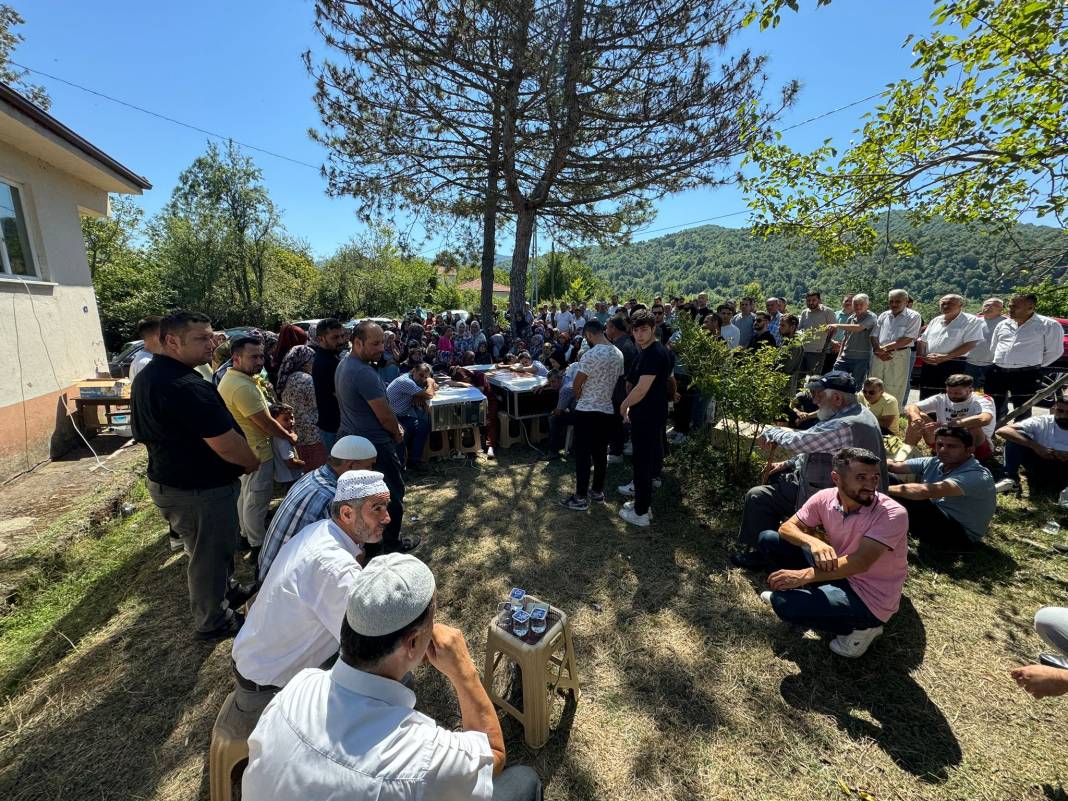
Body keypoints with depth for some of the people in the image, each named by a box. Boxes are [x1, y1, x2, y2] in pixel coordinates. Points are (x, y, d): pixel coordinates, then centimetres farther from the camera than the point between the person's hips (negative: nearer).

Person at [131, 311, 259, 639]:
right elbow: (227, 444, -30)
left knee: (204, 550, 27)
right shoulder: (187, 387, -30)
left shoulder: (146, 377, 5)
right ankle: (213, 621, 31)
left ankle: (224, 593, 49)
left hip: (165, 481, 10)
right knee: (210, 555, 11)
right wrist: (255, 462, -12)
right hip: (200, 490, -10)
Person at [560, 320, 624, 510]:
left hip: (587, 411, -7)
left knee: (583, 455, 1)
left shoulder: (591, 355, -18)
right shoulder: (618, 354, 5)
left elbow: (575, 386, -11)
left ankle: (581, 498, 8)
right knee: (601, 453, 15)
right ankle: (598, 492, 26)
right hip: (607, 410, 7)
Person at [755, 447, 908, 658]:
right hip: (836, 574, 6)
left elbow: (860, 562, -33)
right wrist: (813, 542, -31)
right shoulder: (825, 497, -9)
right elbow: (787, 528, -8)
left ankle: (860, 627, -1)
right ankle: (798, 592, 10)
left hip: (869, 597, -5)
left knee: (786, 605, -26)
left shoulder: (892, 514, -24)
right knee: (768, 539, -4)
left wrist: (804, 575, -39)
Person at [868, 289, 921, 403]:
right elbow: (874, 335, 10)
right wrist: (878, 350, -7)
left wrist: (885, 348, -10)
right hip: (879, 356, 4)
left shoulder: (913, 316, 1)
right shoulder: (883, 316, 15)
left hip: (899, 356, -4)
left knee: (893, 392, -3)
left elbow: (908, 339, -9)